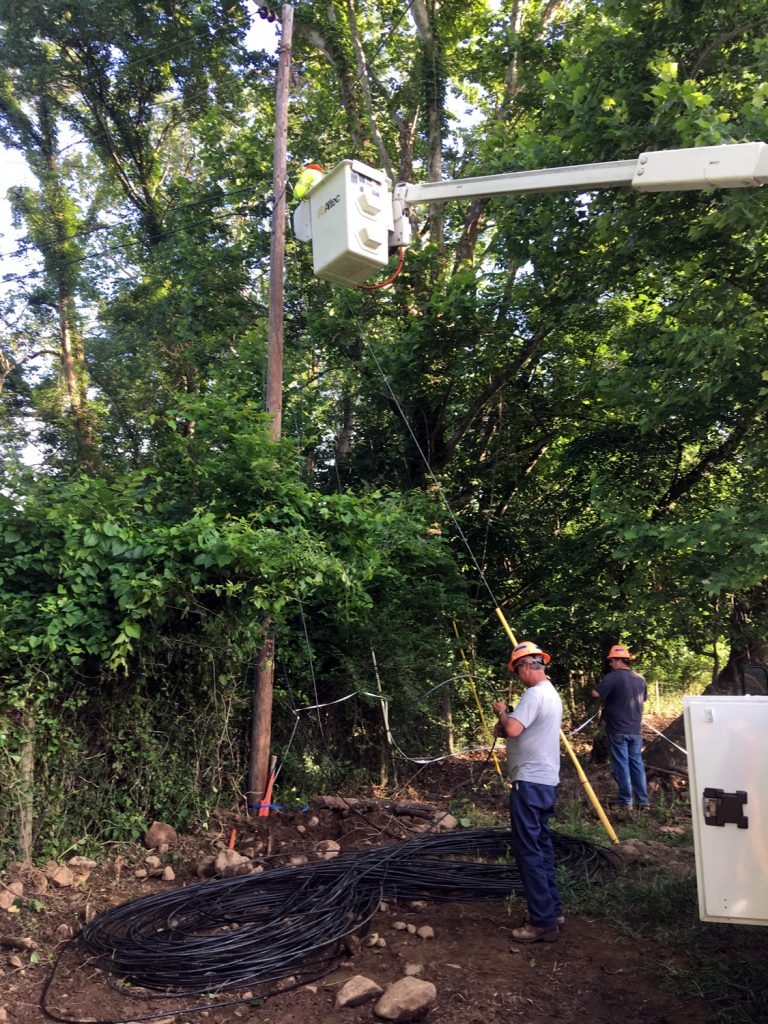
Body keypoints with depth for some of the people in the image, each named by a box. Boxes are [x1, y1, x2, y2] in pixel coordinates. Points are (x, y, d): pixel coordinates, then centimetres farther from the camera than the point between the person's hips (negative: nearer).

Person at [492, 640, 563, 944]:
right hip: (546, 781, 10)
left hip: (530, 783, -10)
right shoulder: (552, 694, 15)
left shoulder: (535, 694, -18)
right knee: (541, 845, 18)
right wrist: (505, 725, 6)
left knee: (529, 850, -5)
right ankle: (552, 910, 26)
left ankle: (543, 923, -1)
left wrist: (502, 712, -11)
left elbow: (513, 729, -29)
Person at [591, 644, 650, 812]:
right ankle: (643, 801, 13)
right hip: (636, 729, 6)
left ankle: (626, 801, 4)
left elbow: (595, 693, -19)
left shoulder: (613, 677, -14)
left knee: (621, 765, 1)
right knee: (637, 763, 12)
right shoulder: (640, 679, 8)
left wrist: (608, 694, 1)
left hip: (618, 730, -6)